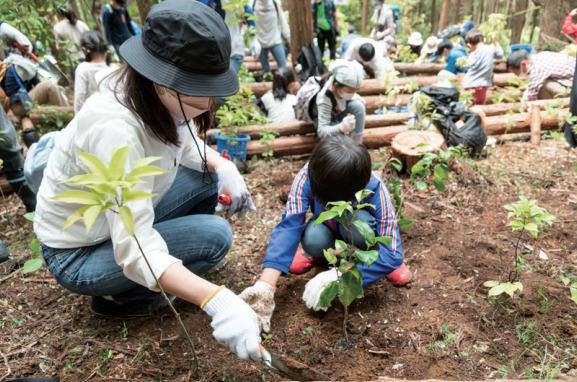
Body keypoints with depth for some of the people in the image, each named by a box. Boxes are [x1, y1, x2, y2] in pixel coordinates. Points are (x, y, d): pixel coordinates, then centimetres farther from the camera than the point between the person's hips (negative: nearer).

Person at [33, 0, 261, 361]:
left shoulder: (160, 98, -14)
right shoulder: (115, 128, -37)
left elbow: (187, 144, 6)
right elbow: (135, 251, -39)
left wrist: (223, 166, -15)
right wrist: (216, 299, -49)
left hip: (129, 221, 8)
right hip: (77, 255, -7)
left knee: (208, 177, -2)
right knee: (214, 235, -20)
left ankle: (172, 266, 11)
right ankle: (119, 297, 0)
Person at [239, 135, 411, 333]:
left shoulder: (374, 188, -35)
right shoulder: (307, 176, -32)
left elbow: (392, 253, -35)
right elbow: (287, 226, -36)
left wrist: (336, 277, -46)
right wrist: (265, 286, -47)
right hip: (328, 227, 2)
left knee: (356, 221, -38)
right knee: (312, 239, -35)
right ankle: (317, 254, 1)